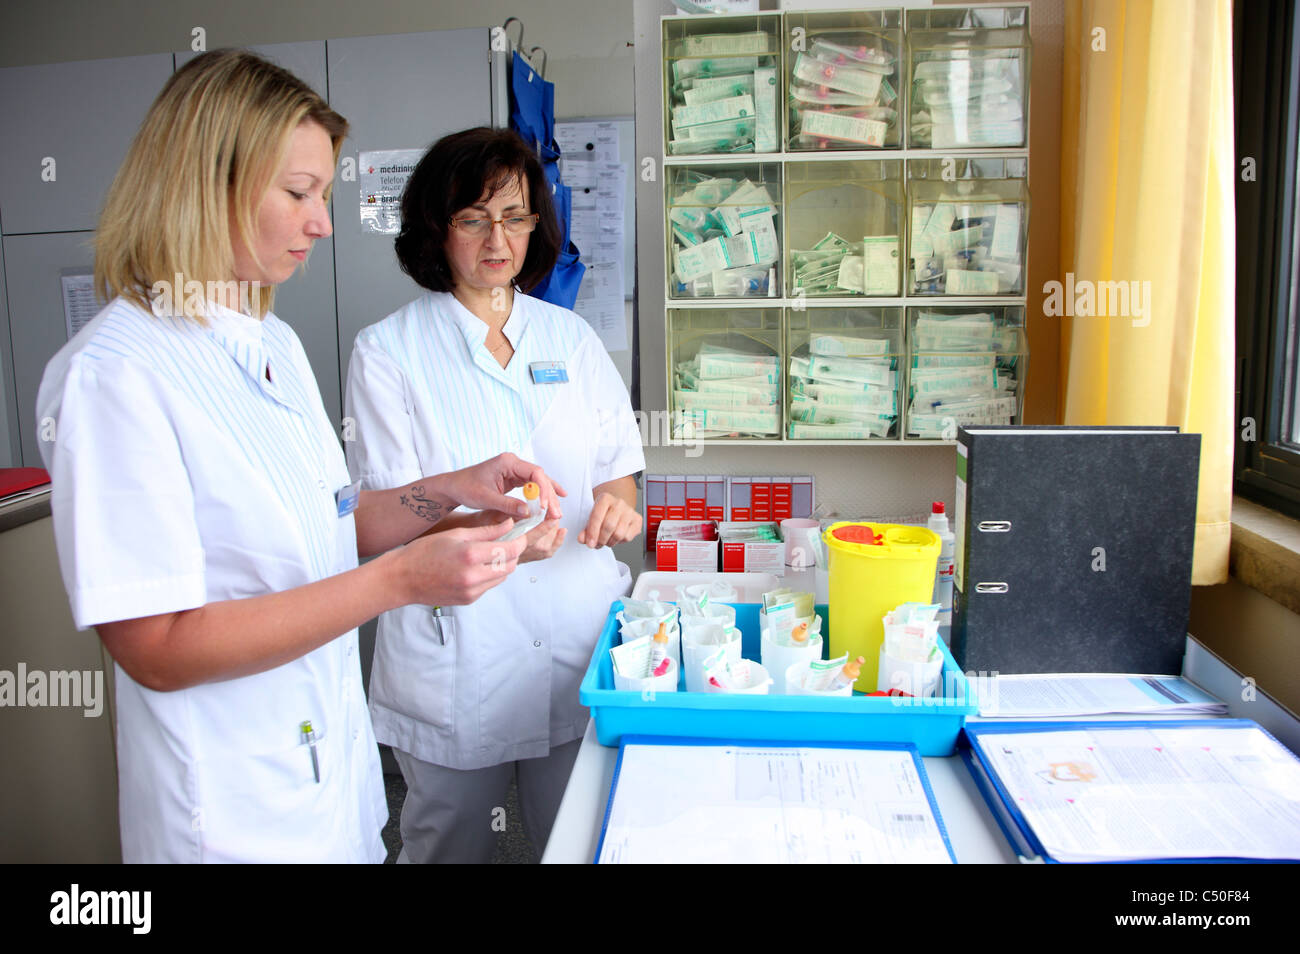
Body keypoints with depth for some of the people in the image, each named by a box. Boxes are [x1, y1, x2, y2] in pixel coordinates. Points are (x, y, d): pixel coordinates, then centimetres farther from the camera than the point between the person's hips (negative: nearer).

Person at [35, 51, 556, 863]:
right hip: (232, 812, -7)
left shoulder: (276, 345, 7)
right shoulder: (114, 375, -20)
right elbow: (157, 649, -23)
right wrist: (397, 580, -26)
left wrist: (450, 491, -3)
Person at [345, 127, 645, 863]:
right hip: (457, 661, -2)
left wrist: (618, 507, -14)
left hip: (580, 648, 3)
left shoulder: (572, 338, 7)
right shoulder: (387, 352, -4)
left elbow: (618, 467, 10)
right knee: (449, 849, 14)